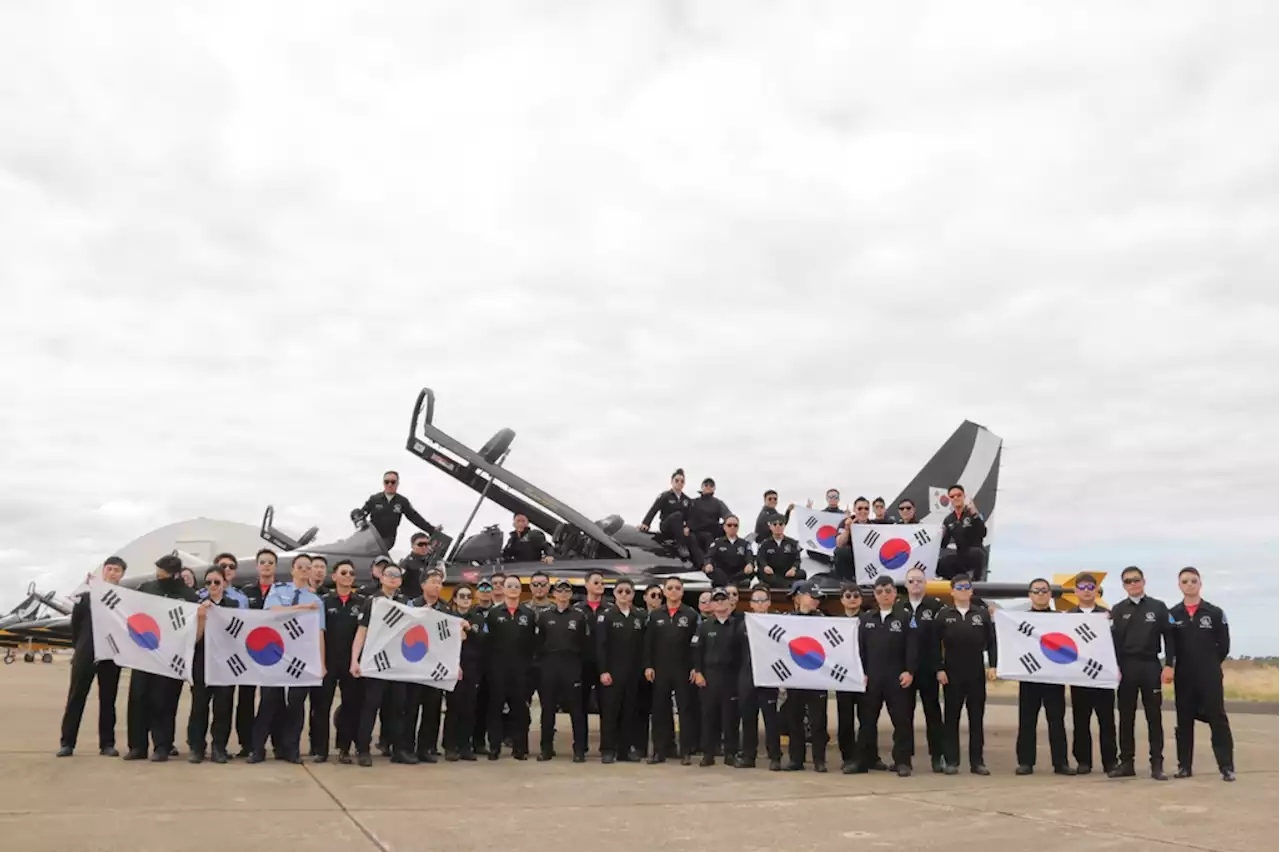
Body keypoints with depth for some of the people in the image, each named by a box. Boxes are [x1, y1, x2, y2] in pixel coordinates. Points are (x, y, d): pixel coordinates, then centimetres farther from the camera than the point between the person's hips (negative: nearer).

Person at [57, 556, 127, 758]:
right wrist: (78, 647, 6)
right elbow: (75, 622, 7)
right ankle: (67, 742, 10)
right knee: (76, 697, 4)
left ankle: (107, 743, 10)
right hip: (85, 655, 1)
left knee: (108, 700, 6)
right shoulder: (87, 594, 4)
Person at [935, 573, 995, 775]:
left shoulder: (982, 614, 5)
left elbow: (991, 642, 5)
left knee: (976, 717, 5)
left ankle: (977, 761, 11)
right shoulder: (943, 614, 2)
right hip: (952, 674, -1)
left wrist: (992, 666, -5)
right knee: (951, 717, 3)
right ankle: (951, 761, 9)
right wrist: (939, 669, -6)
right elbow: (936, 645, 0)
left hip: (977, 673, 1)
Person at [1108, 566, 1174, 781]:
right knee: (1126, 717, 4)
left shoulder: (1158, 607, 5)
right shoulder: (1118, 610, 8)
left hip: (1151, 666, -1)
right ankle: (1126, 763, 9)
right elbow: (1113, 641, 4)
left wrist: (1169, 665, -6)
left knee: (1154, 717, 1)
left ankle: (1157, 764, 5)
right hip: (1126, 667, 1)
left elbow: (1169, 638, 3)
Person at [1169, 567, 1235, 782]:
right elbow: (1170, 645, 8)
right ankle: (1184, 765, 13)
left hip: (1210, 676, -2)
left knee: (1217, 719, -3)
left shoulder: (1215, 613, 0)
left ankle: (1227, 766, 1)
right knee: (1184, 721, 7)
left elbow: (1224, 645, 4)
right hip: (1183, 676, 2)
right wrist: (1178, 666, 1)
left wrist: (1209, 664, 7)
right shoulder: (1172, 614, 4)